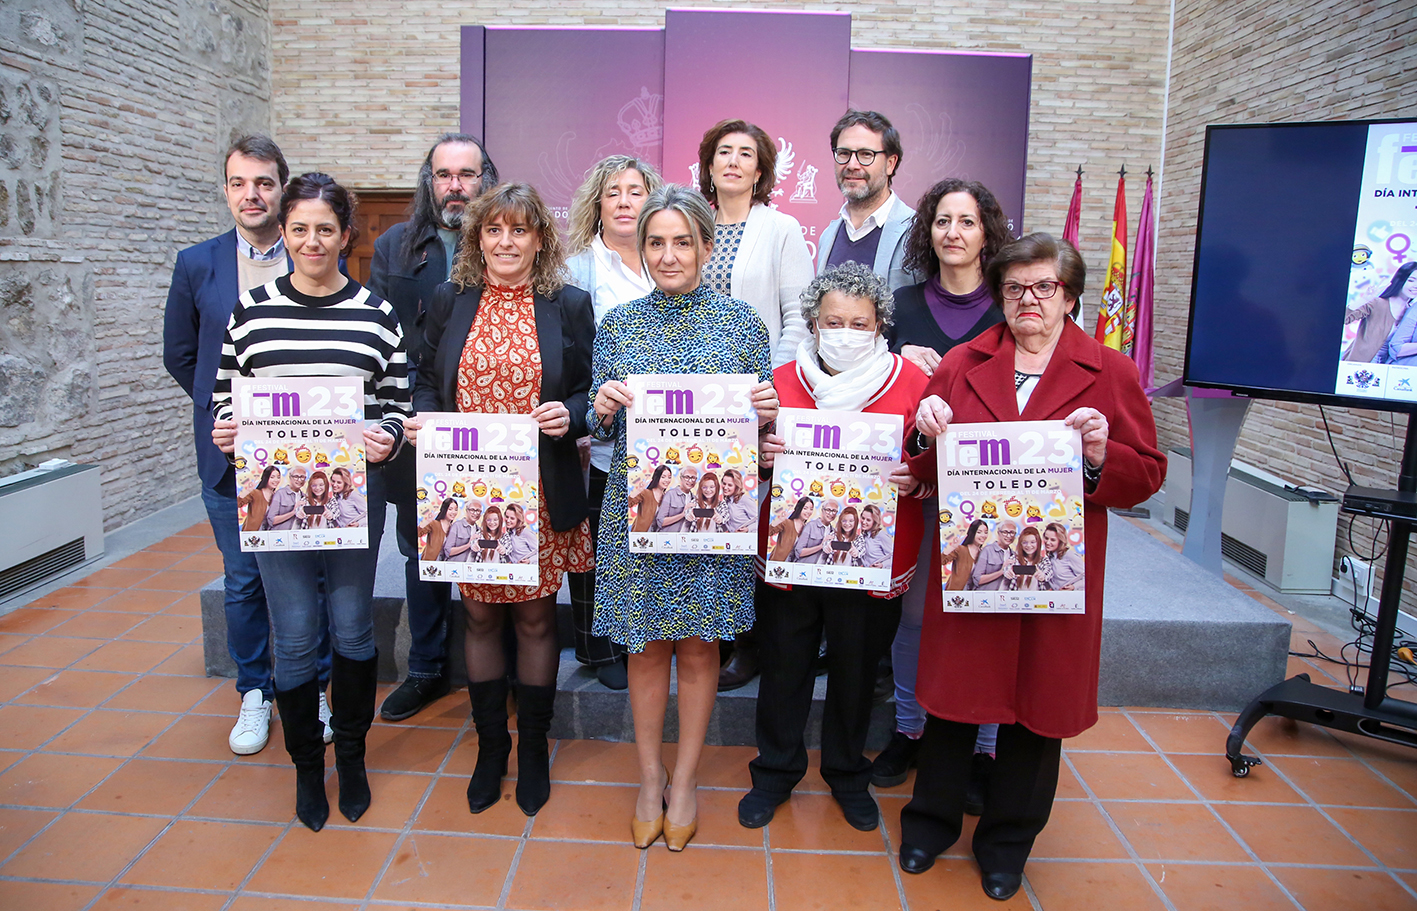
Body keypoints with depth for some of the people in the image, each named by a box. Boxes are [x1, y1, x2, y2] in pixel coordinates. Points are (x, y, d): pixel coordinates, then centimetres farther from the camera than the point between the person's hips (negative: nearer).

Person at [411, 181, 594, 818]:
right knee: (480, 616, 12)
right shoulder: (450, 301, 6)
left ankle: (533, 747, 29)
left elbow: (592, 390, 3)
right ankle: (490, 745, 32)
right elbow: (426, 382, 12)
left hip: (540, 492, -2)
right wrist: (424, 419, -9)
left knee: (535, 617, 9)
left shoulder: (569, 305, 0)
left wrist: (569, 416, -17)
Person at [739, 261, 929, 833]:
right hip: (788, 554, 1)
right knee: (784, 668, 13)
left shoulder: (911, 383, -3)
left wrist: (914, 482, -19)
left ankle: (847, 773, 40)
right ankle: (776, 771, 36)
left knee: (857, 673, 15)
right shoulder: (783, 381, 0)